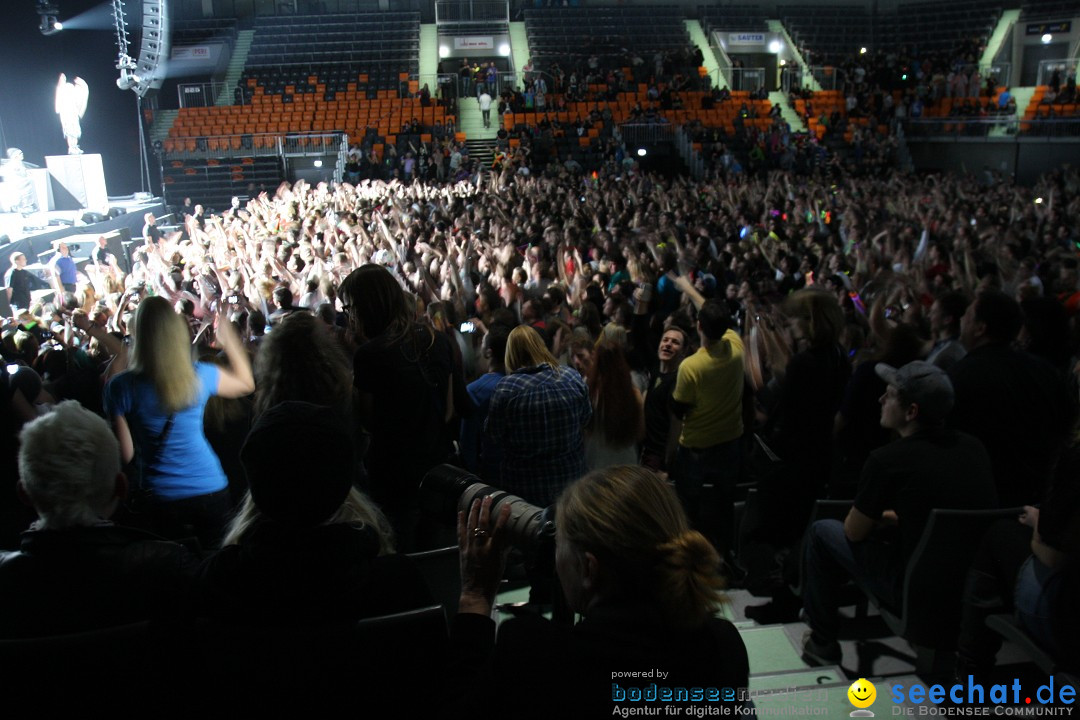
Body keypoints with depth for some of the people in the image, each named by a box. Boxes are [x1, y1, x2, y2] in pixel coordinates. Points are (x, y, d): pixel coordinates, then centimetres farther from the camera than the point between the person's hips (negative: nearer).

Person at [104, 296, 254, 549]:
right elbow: (246, 383, 14)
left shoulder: (121, 387, -11)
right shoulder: (200, 375, -7)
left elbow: (125, 453, -5)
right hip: (211, 491, 2)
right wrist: (229, 340, 22)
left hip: (161, 498, -1)